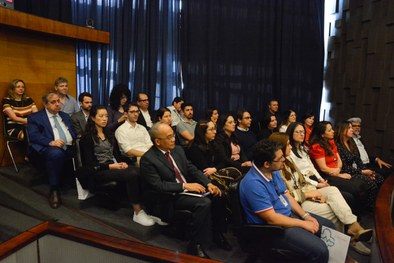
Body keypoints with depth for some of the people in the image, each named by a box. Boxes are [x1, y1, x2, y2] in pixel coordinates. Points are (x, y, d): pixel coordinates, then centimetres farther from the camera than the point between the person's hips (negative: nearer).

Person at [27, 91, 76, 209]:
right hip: (51, 148, -5)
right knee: (56, 154, -39)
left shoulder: (65, 116, 26)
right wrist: (51, 142, -21)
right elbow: (33, 136, -5)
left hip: (70, 148, 5)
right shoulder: (35, 117, 9)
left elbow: (74, 132, 22)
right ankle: (54, 190, -22)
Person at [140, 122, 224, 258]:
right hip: (169, 198, -7)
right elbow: (157, 185, -19)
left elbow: (192, 169, 9)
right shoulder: (148, 159, -13)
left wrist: (208, 184, -6)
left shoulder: (178, 149, 8)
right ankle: (195, 245, -13)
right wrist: (185, 186, -22)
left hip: (189, 188, 7)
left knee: (217, 195, -11)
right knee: (204, 203, -28)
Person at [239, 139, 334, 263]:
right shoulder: (253, 184, -31)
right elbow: (272, 219, -27)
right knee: (319, 250, -21)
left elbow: (287, 196, 10)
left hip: (289, 215, 9)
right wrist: (303, 224, -17)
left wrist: (305, 215, -1)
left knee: (328, 226, 13)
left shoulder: (274, 171, -1)